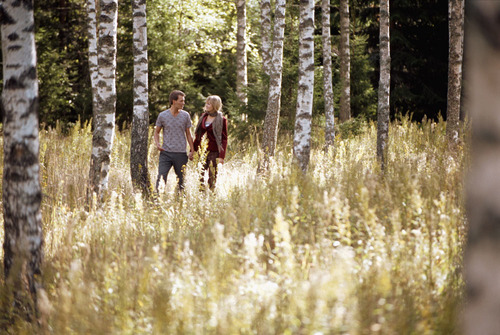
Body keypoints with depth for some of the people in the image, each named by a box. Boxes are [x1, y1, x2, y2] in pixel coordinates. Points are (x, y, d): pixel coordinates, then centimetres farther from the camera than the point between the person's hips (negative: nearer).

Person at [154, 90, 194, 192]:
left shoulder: (185, 116, 5)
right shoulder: (162, 116, 2)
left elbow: (188, 134, 13)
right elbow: (157, 131, 13)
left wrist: (192, 150, 9)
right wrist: (157, 143, -5)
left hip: (181, 154, 1)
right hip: (166, 153, -1)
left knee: (181, 180, 4)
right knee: (161, 178, -10)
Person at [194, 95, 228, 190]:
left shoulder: (222, 120, -5)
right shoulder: (203, 117, 11)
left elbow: (224, 139, -6)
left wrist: (222, 156, -12)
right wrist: (193, 150, 12)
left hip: (214, 152, -5)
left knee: (212, 178, 0)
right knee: (200, 176, 1)